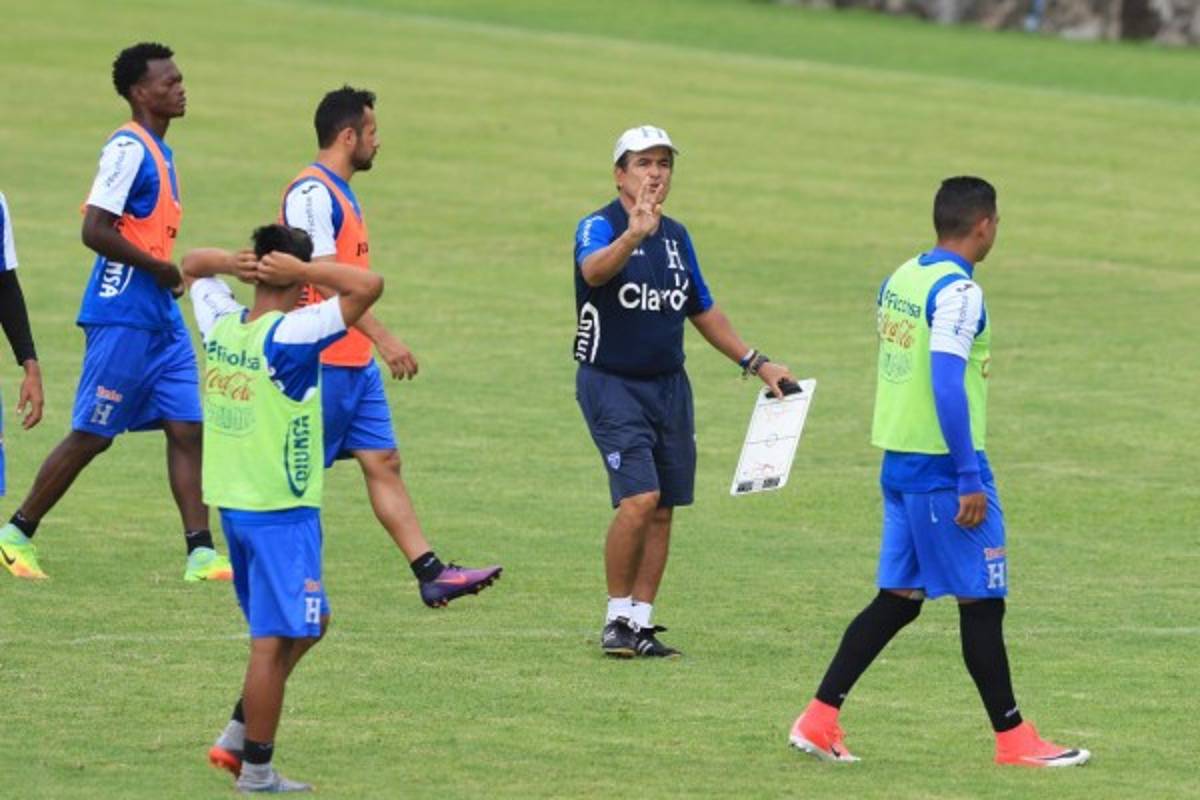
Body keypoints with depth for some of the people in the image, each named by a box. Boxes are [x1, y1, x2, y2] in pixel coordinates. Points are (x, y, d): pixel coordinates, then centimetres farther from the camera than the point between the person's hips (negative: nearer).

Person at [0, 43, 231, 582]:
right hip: (122, 317, -9)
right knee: (92, 436, -2)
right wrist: (161, 268, -16)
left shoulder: (158, 152, 15)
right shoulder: (128, 148, -14)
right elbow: (95, 230, -22)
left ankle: (200, 554, -1)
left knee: (187, 428, 1)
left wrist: (172, 275, 13)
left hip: (161, 319, 9)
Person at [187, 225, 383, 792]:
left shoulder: (221, 325, 3)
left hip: (231, 505, 9)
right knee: (274, 642, -1)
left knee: (306, 625, 21)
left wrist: (232, 263, 2)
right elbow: (367, 286, -25)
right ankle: (256, 770, 3)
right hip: (281, 511, -9)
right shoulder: (289, 337, -18)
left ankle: (236, 738, 19)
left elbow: (191, 266, 22)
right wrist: (303, 270, -16)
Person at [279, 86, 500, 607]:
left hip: (356, 364, 10)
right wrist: (382, 338, -25)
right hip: (322, 364, -10)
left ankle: (430, 573, 2)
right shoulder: (311, 193, -16)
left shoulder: (339, 193, 16)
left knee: (383, 463, 5)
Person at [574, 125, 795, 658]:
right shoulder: (599, 228, -10)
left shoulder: (676, 237, 12)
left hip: (669, 385, 7)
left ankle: (641, 621, 12)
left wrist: (755, 363, 22)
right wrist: (632, 236, -52)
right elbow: (593, 272, -34)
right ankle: (617, 619, -4)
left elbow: (702, 310, 23)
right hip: (611, 383, -7)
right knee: (639, 498, -18)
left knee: (662, 510, 4)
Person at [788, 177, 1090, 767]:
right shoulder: (958, 292, -15)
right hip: (942, 463, -9)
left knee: (898, 598, 12)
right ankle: (1013, 740, 6)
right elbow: (947, 385, -22)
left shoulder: (899, 281, 12)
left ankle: (820, 718, 7)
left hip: (898, 458, 9)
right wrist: (970, 479, -21)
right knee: (981, 600, -1)